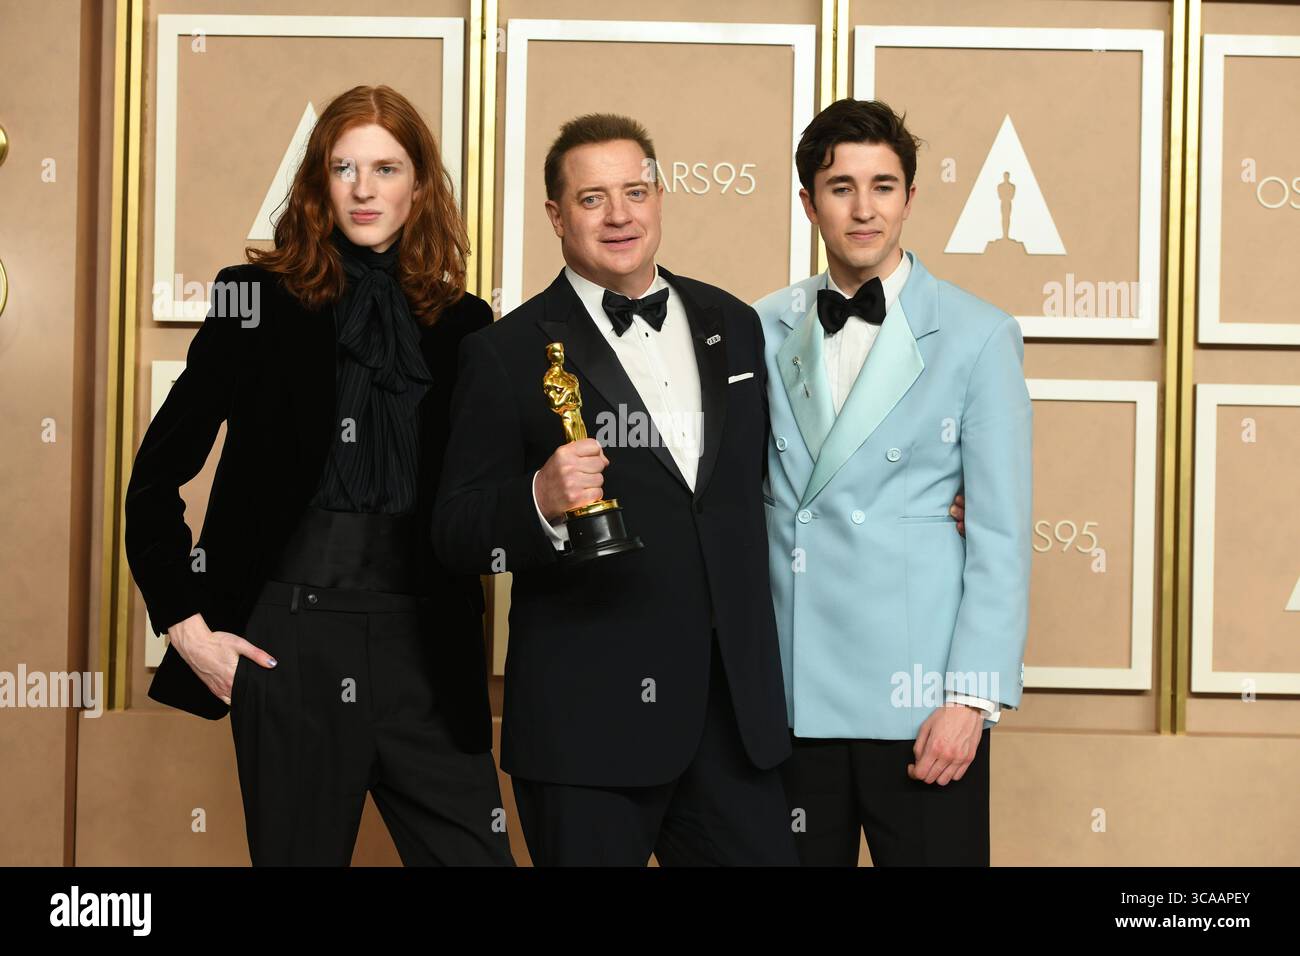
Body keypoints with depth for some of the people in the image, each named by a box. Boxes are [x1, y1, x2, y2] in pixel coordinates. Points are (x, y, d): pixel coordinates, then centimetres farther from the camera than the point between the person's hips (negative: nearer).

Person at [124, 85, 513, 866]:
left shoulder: (461, 323, 7)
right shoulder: (260, 302, 0)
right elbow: (157, 474, 3)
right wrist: (185, 623, -2)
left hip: (428, 645, 3)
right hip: (294, 639, -2)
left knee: (475, 853, 1)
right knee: (300, 851, 8)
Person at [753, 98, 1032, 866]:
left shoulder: (978, 336, -2)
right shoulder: (765, 331, 7)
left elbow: (1001, 536, -5)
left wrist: (974, 696, -10)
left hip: (919, 696, -2)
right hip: (789, 694, 3)